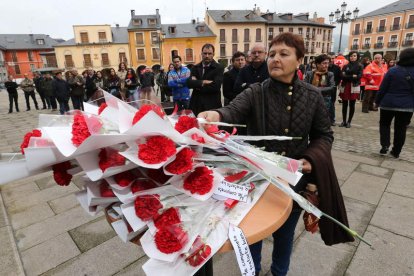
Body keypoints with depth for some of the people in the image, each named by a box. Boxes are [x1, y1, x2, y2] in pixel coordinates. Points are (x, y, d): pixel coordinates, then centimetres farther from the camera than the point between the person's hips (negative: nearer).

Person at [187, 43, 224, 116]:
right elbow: (189, 83, -2)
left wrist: (197, 85, -6)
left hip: (212, 105, -3)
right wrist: (203, 82, -16)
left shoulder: (219, 68, -1)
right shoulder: (196, 67, 12)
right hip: (196, 104, 4)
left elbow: (216, 85, -15)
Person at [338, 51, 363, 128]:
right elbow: (342, 76, -3)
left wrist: (347, 77, -13)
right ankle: (344, 121, 13)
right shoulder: (345, 66, 10)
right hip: (345, 87, 2)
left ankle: (349, 121, 8)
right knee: (344, 104, 4)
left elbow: (359, 76, -9)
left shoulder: (359, 66, 5)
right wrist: (352, 76, -14)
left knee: (352, 105, 1)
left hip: (354, 87, -2)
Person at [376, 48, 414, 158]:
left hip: (388, 103, -2)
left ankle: (385, 145, -1)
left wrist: (377, 101, 4)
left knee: (384, 124, 16)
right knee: (401, 128, 12)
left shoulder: (393, 70, -9)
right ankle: (396, 151, 19)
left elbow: (383, 88, -6)